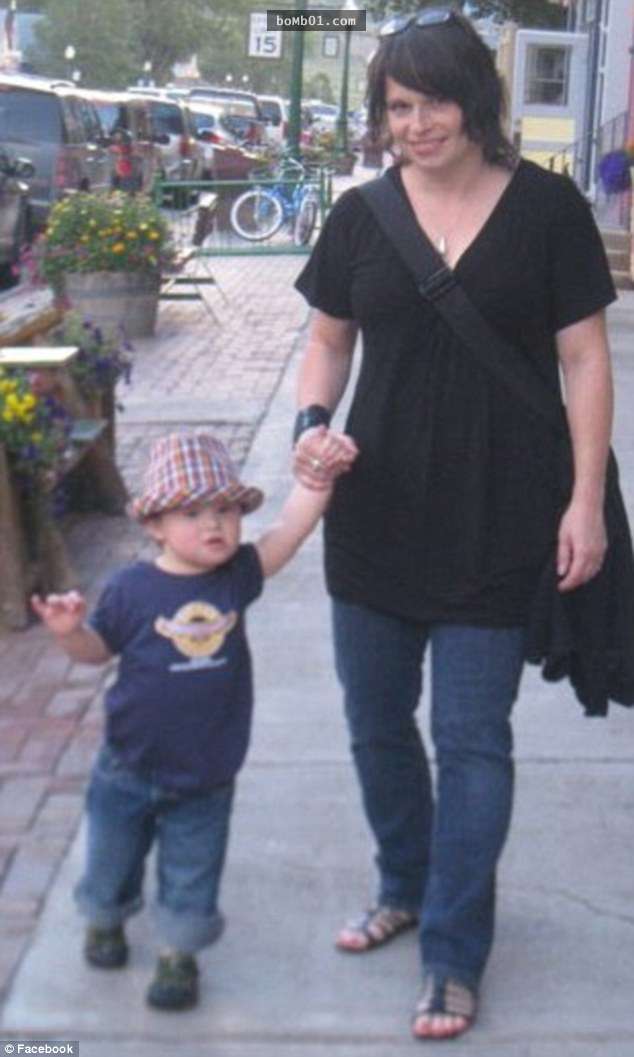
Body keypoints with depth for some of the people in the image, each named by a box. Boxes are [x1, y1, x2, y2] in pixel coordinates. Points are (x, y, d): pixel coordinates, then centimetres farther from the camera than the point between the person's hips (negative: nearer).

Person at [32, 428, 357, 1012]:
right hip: (129, 769, 0)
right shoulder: (132, 589, -14)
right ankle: (105, 920, 49)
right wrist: (70, 630, -23)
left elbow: (290, 529, -16)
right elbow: (98, 649, -2)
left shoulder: (237, 575, -8)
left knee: (191, 876, 10)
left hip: (206, 776, 1)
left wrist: (319, 472, -29)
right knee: (113, 856, 21)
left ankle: (179, 954, 30)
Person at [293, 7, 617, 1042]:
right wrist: (311, 424, -8)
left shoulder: (546, 208, -6)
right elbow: (329, 342, 12)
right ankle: (406, 887, 39)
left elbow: (584, 360, -3)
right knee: (377, 724, 15)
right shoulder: (361, 215, 2)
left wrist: (585, 501, -8)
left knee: (472, 742, 2)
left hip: (497, 523, -3)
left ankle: (454, 957, 14)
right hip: (375, 517, 4)